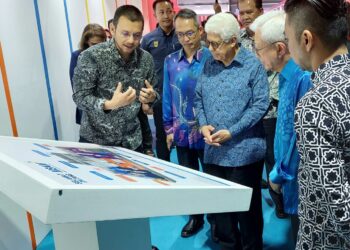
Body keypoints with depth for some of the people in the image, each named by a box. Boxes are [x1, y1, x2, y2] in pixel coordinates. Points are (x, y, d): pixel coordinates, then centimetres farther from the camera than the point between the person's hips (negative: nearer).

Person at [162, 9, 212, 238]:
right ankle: (195, 216, 38)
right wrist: (169, 129, 6)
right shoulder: (171, 61, 0)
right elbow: (167, 96, 5)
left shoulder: (211, 58, -11)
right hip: (182, 132, 4)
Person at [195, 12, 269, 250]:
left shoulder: (253, 64, -7)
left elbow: (261, 104, -12)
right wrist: (203, 125, -7)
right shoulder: (209, 64, 8)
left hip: (244, 151, -5)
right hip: (213, 150, 5)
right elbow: (199, 98, 11)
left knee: (247, 206, 9)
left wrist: (231, 132, -17)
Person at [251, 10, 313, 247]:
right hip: (294, 185, 9)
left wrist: (278, 175, -13)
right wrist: (279, 174, 14)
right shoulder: (289, 76, 6)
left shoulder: (304, 78, -27)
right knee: (299, 240, 24)